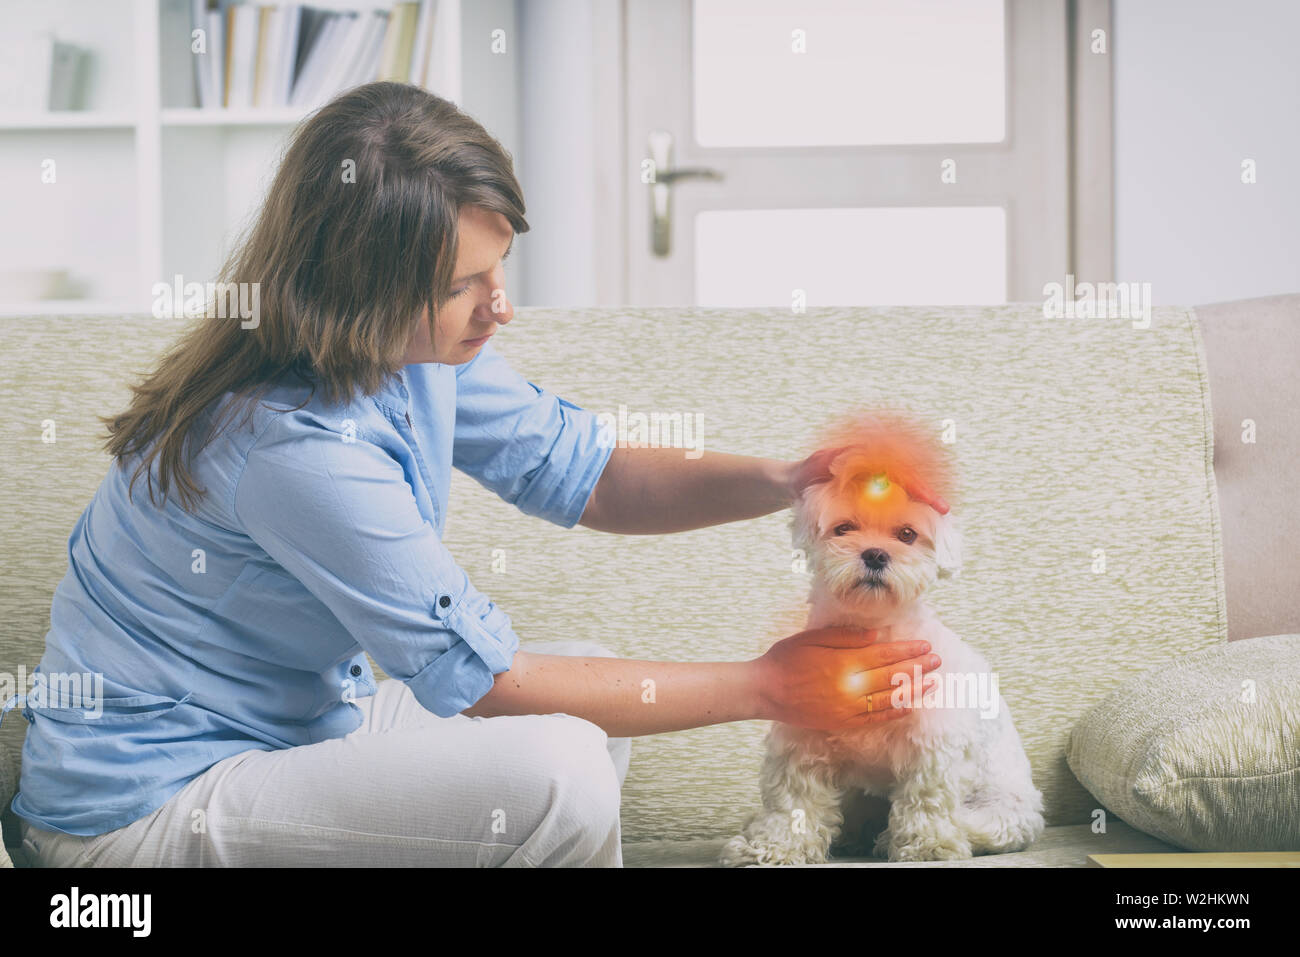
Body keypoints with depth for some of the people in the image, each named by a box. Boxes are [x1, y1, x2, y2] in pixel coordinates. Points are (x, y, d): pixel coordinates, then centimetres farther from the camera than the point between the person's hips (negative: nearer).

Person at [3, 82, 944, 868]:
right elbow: (486, 678, -24)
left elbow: (581, 471, 7)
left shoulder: (413, 342, -4)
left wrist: (788, 481, -10)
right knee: (555, 772, -26)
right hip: (148, 811, -9)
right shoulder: (294, 445, -30)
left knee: (587, 674, 10)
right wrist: (763, 687, -18)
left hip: (287, 726, 9)